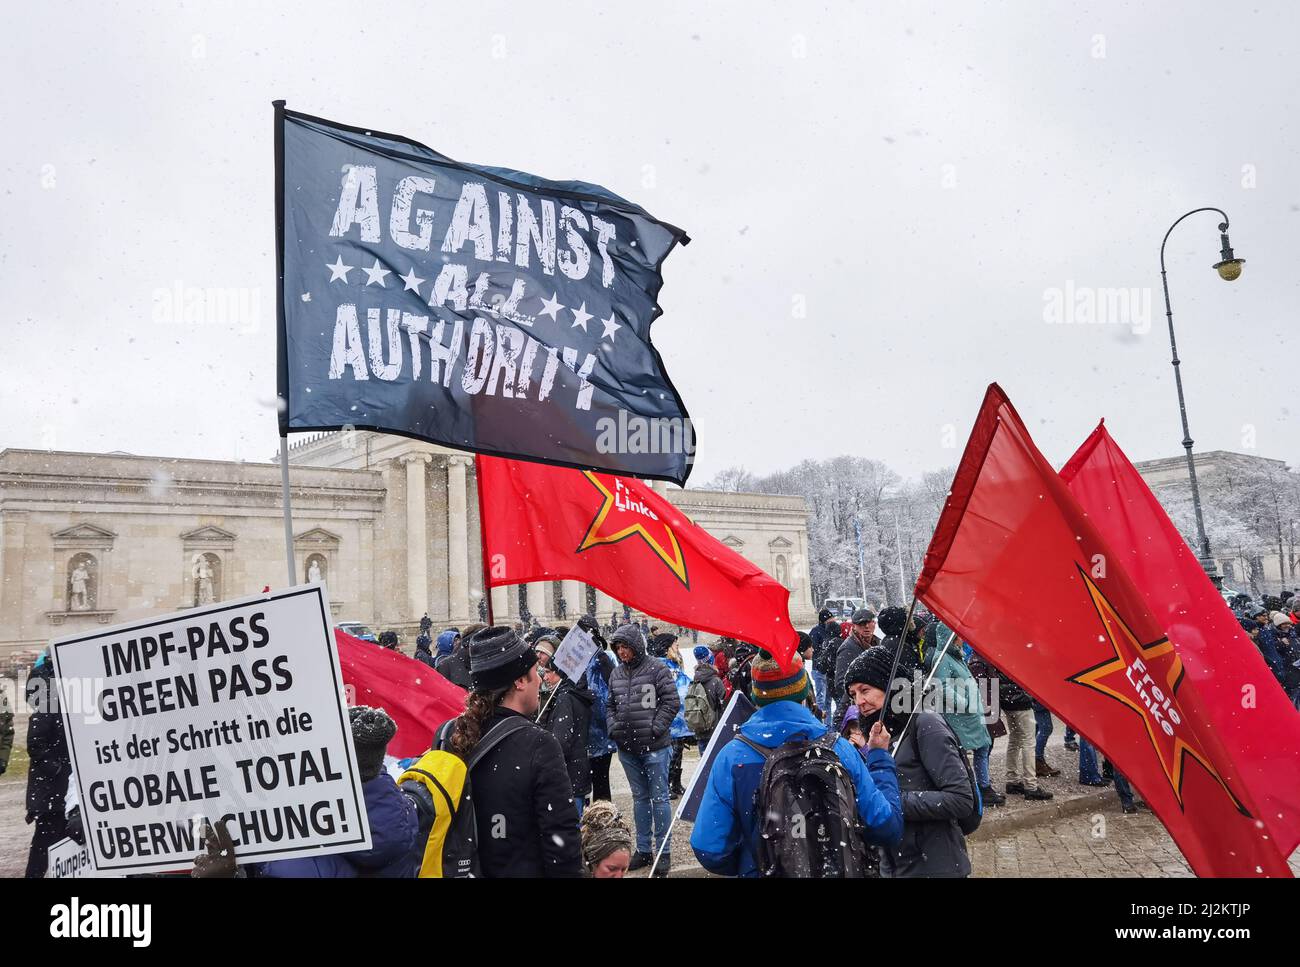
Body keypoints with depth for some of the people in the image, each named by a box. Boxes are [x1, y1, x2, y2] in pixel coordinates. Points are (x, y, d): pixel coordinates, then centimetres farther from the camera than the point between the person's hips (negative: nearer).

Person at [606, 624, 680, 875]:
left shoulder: (657, 669, -8)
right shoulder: (616, 673, 7)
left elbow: (672, 703, -9)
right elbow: (610, 706, 16)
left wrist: (656, 729, -15)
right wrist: (613, 727, 0)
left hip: (655, 747, -5)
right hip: (627, 749, 5)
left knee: (659, 798, 3)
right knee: (639, 798, 15)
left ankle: (663, 852, 13)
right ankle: (643, 850, 25)